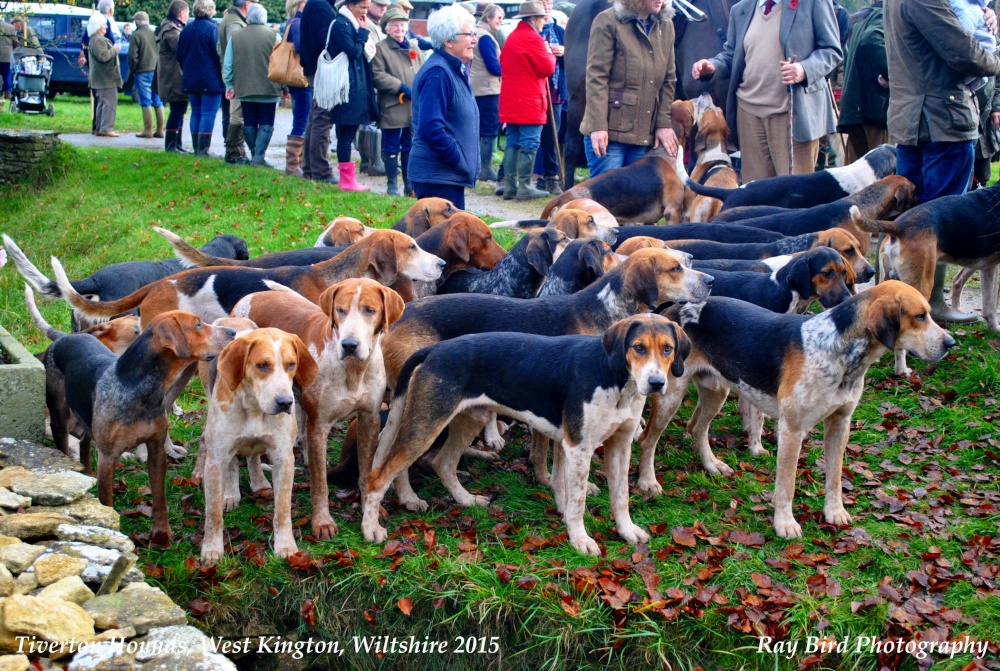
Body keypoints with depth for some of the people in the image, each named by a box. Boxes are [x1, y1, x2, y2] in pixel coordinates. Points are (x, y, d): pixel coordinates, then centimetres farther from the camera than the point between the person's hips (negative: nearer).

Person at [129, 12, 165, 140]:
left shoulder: (136, 36, -9)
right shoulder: (155, 34, 7)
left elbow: (132, 56, -12)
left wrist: (132, 70, 2)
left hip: (143, 72, -5)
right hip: (157, 71, 5)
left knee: (146, 102, -3)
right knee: (158, 102, 8)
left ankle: (148, 130, -4)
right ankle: (159, 130, 10)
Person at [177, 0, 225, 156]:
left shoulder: (187, 29, 8)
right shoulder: (212, 28, -11)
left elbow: (179, 55, 13)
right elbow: (218, 54, -13)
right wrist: (223, 73, -2)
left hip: (191, 79, 6)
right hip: (210, 79, -6)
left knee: (196, 112, 12)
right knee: (208, 113, -5)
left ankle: (196, 148, 12)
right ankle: (203, 149, -10)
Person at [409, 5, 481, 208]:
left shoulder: (456, 70, 15)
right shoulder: (437, 74, -17)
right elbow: (430, 128, -26)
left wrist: (464, 164, 14)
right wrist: (459, 160, -17)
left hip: (451, 174, 10)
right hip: (438, 176, -10)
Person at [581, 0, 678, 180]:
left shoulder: (666, 26, 11)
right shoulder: (609, 21, -4)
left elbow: (669, 80, 13)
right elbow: (596, 76, -9)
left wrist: (664, 124, 4)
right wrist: (598, 126, -15)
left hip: (645, 135, 5)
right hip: (609, 132, -5)